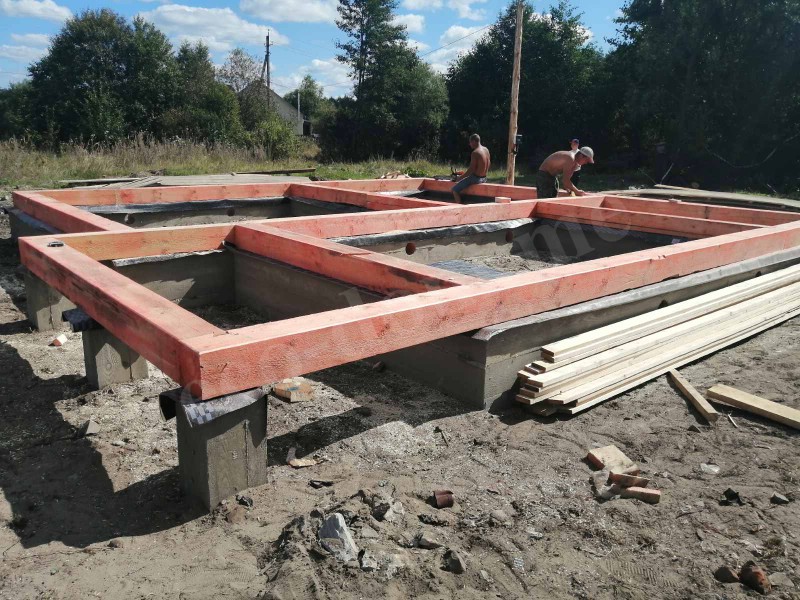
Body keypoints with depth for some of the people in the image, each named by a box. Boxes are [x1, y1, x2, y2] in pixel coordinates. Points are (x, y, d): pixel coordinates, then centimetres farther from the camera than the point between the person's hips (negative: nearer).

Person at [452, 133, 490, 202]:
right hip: (484, 178, 9)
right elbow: (489, 163, 15)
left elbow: (471, 169, -23)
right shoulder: (486, 150, 4)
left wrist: (460, 178, -15)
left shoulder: (475, 153, -22)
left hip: (475, 178, -9)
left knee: (455, 190, -2)